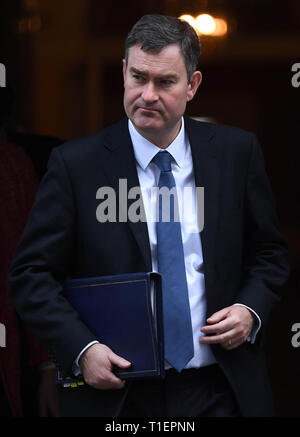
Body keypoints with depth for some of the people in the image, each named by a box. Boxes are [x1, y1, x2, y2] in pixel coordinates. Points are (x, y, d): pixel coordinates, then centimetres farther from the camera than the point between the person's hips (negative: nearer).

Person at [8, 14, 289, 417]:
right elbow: (31, 274, -5)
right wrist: (82, 349, -17)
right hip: (120, 397, -1)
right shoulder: (76, 164, -7)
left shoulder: (237, 152, 1)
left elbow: (268, 252, 11)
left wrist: (250, 310, -8)